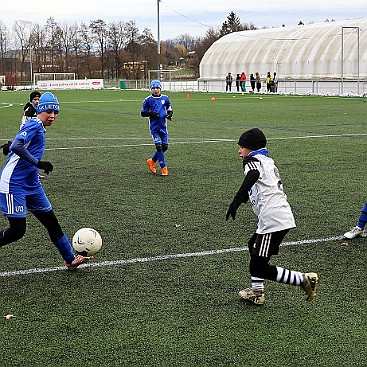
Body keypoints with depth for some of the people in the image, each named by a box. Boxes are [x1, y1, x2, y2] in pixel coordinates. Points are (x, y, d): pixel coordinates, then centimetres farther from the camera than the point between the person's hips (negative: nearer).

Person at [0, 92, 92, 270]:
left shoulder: (40, 129, 14)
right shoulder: (34, 125, -14)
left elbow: (18, 145, 24)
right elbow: (16, 146, -29)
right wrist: (38, 163, -27)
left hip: (32, 185, 10)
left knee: (51, 222, 10)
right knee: (17, 230, -10)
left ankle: (70, 259, 17)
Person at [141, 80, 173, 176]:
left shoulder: (165, 98, 7)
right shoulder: (148, 100, 0)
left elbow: (169, 109, 20)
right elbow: (143, 113, 3)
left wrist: (169, 114, -2)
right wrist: (151, 113, -15)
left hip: (163, 126, 4)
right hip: (154, 127, -4)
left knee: (164, 147, 2)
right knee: (159, 146, -12)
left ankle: (152, 161, 25)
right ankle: (164, 168, -6)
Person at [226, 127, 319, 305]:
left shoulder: (252, 160, -7)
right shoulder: (268, 161, 22)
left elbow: (252, 176, -31)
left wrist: (237, 200, -42)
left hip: (272, 220, -10)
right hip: (283, 216, 10)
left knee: (259, 268, -4)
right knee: (253, 246, 31)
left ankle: (304, 279, -6)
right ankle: (257, 292, 34)